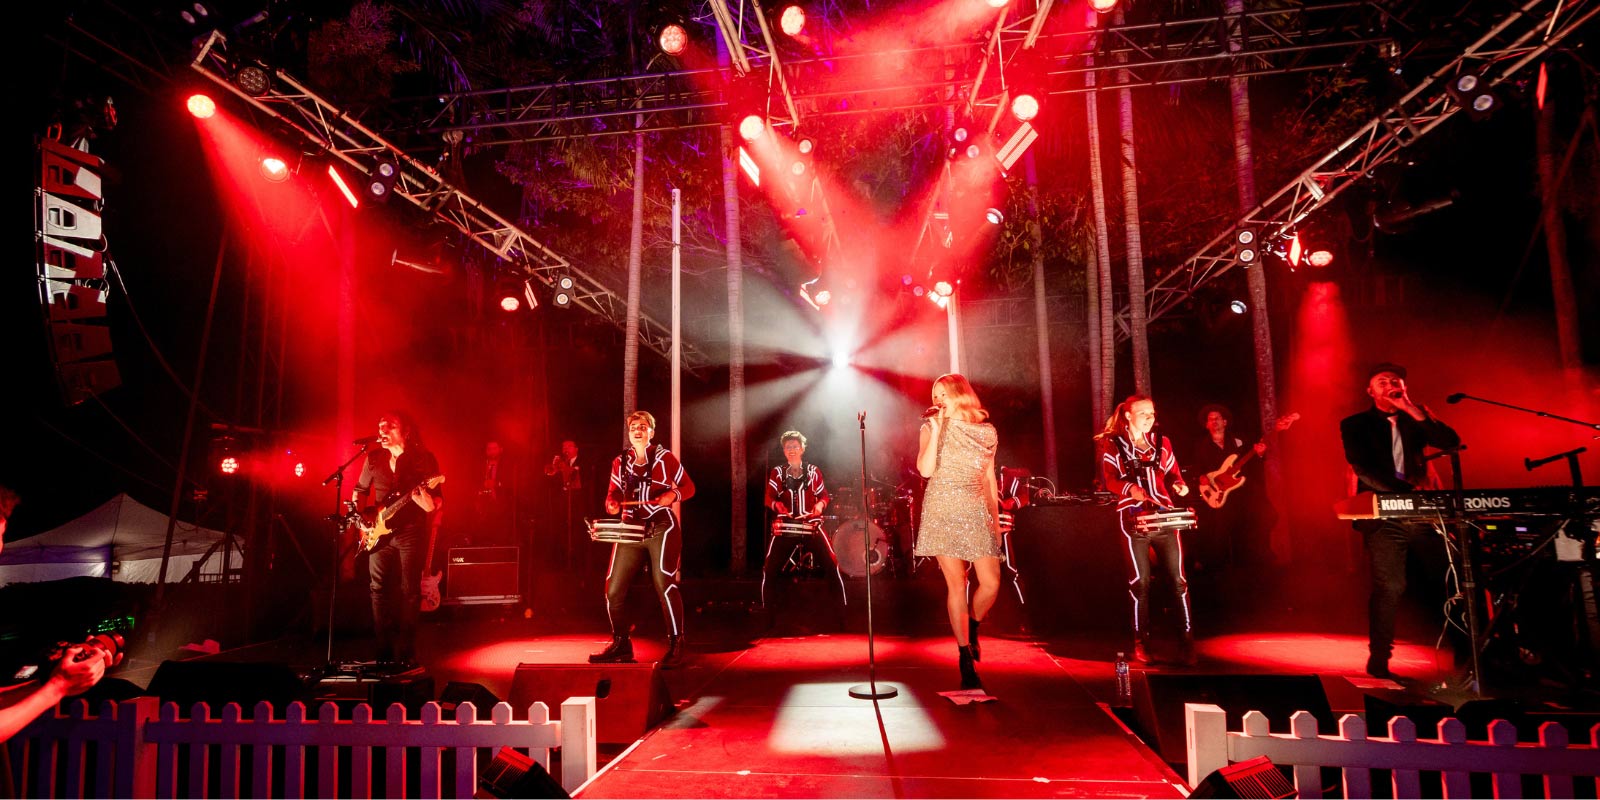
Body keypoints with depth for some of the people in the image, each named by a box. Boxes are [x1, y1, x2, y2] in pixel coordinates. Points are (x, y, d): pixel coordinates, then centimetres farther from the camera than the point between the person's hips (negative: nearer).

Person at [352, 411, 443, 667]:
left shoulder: (424, 458, -3)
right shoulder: (374, 458, 9)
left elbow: (439, 499, -5)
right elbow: (360, 489, 22)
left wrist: (430, 503, -27)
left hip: (410, 532, -4)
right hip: (379, 532, 4)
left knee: (409, 591, -2)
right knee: (379, 589, 4)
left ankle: (406, 653, 6)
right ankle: (384, 650, 15)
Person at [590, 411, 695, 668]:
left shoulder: (664, 457, 1)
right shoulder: (620, 462, 13)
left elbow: (688, 486, 2)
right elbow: (614, 492, 15)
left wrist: (672, 495, -18)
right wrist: (612, 503, -8)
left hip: (661, 527, -5)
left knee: (664, 585, -13)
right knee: (613, 588, 3)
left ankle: (676, 646, -1)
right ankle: (621, 646, 19)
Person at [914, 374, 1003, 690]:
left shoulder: (986, 432, 10)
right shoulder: (931, 428, 3)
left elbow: (989, 477, 15)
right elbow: (925, 470, -12)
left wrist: (996, 517, 11)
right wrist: (936, 429, -14)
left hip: (977, 513, 2)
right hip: (943, 512, -2)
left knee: (991, 583, -5)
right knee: (956, 583, -4)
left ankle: (972, 626, 28)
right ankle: (966, 661, 6)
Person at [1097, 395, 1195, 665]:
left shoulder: (1162, 442, 14)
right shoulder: (1112, 445, 3)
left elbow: (1172, 471, 20)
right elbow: (1108, 478, -7)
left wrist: (1179, 484, -3)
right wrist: (1129, 488, -27)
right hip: (1134, 518, -3)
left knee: (1178, 579, -3)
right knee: (1140, 582, 0)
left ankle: (1188, 641, 3)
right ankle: (1141, 643, 10)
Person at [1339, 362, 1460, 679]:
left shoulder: (1414, 421, 16)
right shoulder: (1355, 424, 4)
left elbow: (1451, 442, 2)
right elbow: (1363, 468, -9)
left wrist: (1415, 412, -8)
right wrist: (1406, 490, -21)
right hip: (1384, 516, -4)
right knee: (1389, 586, -9)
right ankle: (1378, 660, 0)